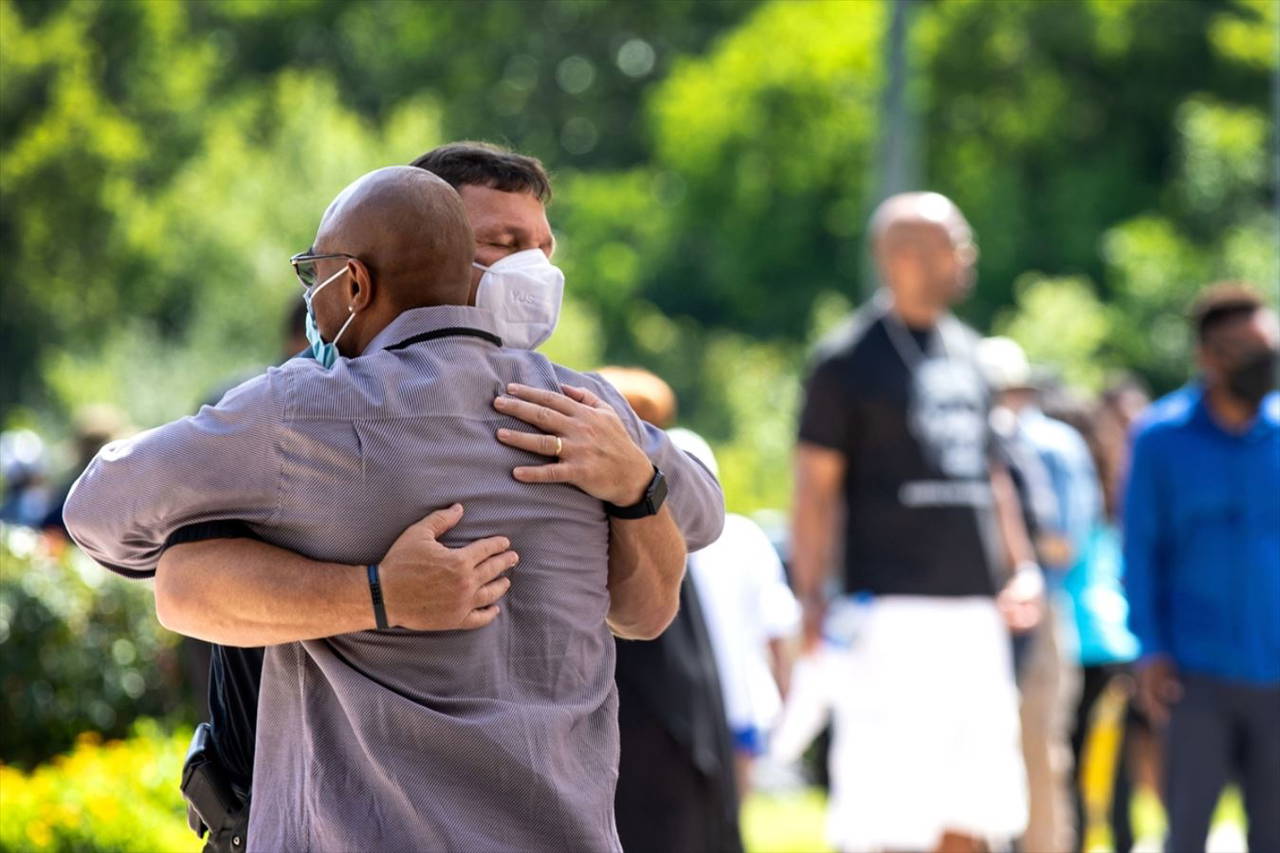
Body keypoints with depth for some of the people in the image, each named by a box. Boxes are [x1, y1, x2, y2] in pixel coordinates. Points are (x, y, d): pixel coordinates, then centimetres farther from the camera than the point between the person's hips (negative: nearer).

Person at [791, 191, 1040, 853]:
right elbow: (814, 490, -6)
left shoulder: (966, 353, 16)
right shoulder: (850, 359, -5)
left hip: (974, 611, 7)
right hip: (893, 611, -7)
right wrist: (812, 602, -14)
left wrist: (1022, 566, 14)